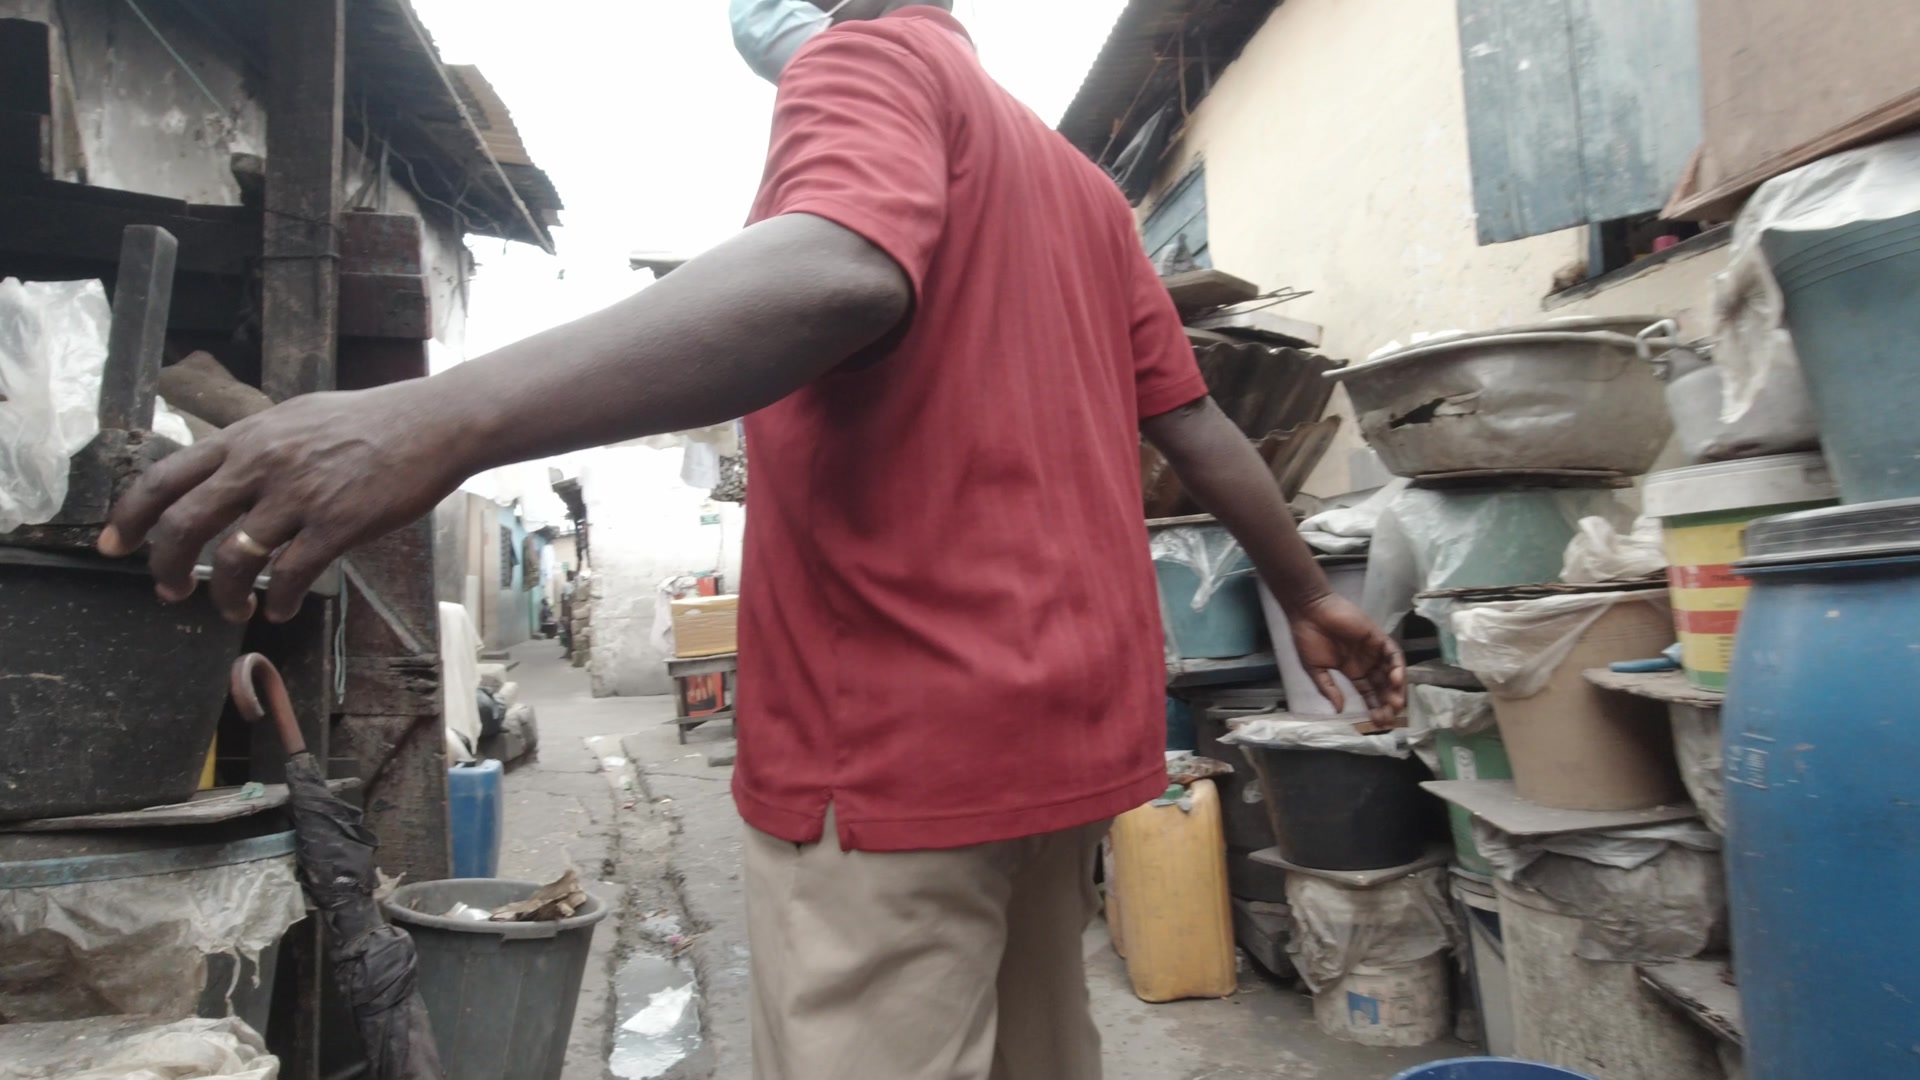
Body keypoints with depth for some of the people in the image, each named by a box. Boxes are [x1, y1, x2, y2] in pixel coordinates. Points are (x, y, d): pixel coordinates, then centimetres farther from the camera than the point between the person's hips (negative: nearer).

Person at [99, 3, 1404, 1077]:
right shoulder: (1086, 187, 21)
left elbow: (837, 277, -26)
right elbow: (1198, 422, 19)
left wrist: (441, 416, -35)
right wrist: (1312, 598, 27)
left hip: (903, 737, -9)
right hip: (1068, 721, 9)